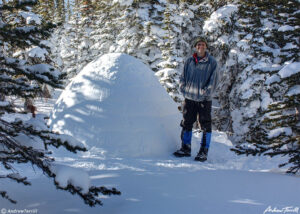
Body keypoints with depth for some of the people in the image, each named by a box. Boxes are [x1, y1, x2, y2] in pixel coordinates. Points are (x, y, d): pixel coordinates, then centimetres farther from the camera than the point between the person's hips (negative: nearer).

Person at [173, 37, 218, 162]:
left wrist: (205, 92, -11)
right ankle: (185, 149, 22)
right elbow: (183, 77, 14)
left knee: (205, 126, 1)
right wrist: (184, 89, 1)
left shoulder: (212, 62, -1)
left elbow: (213, 80, -3)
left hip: (204, 100, -3)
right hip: (189, 98, 3)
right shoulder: (189, 61, 9)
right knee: (186, 123, 9)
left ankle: (204, 152, 10)